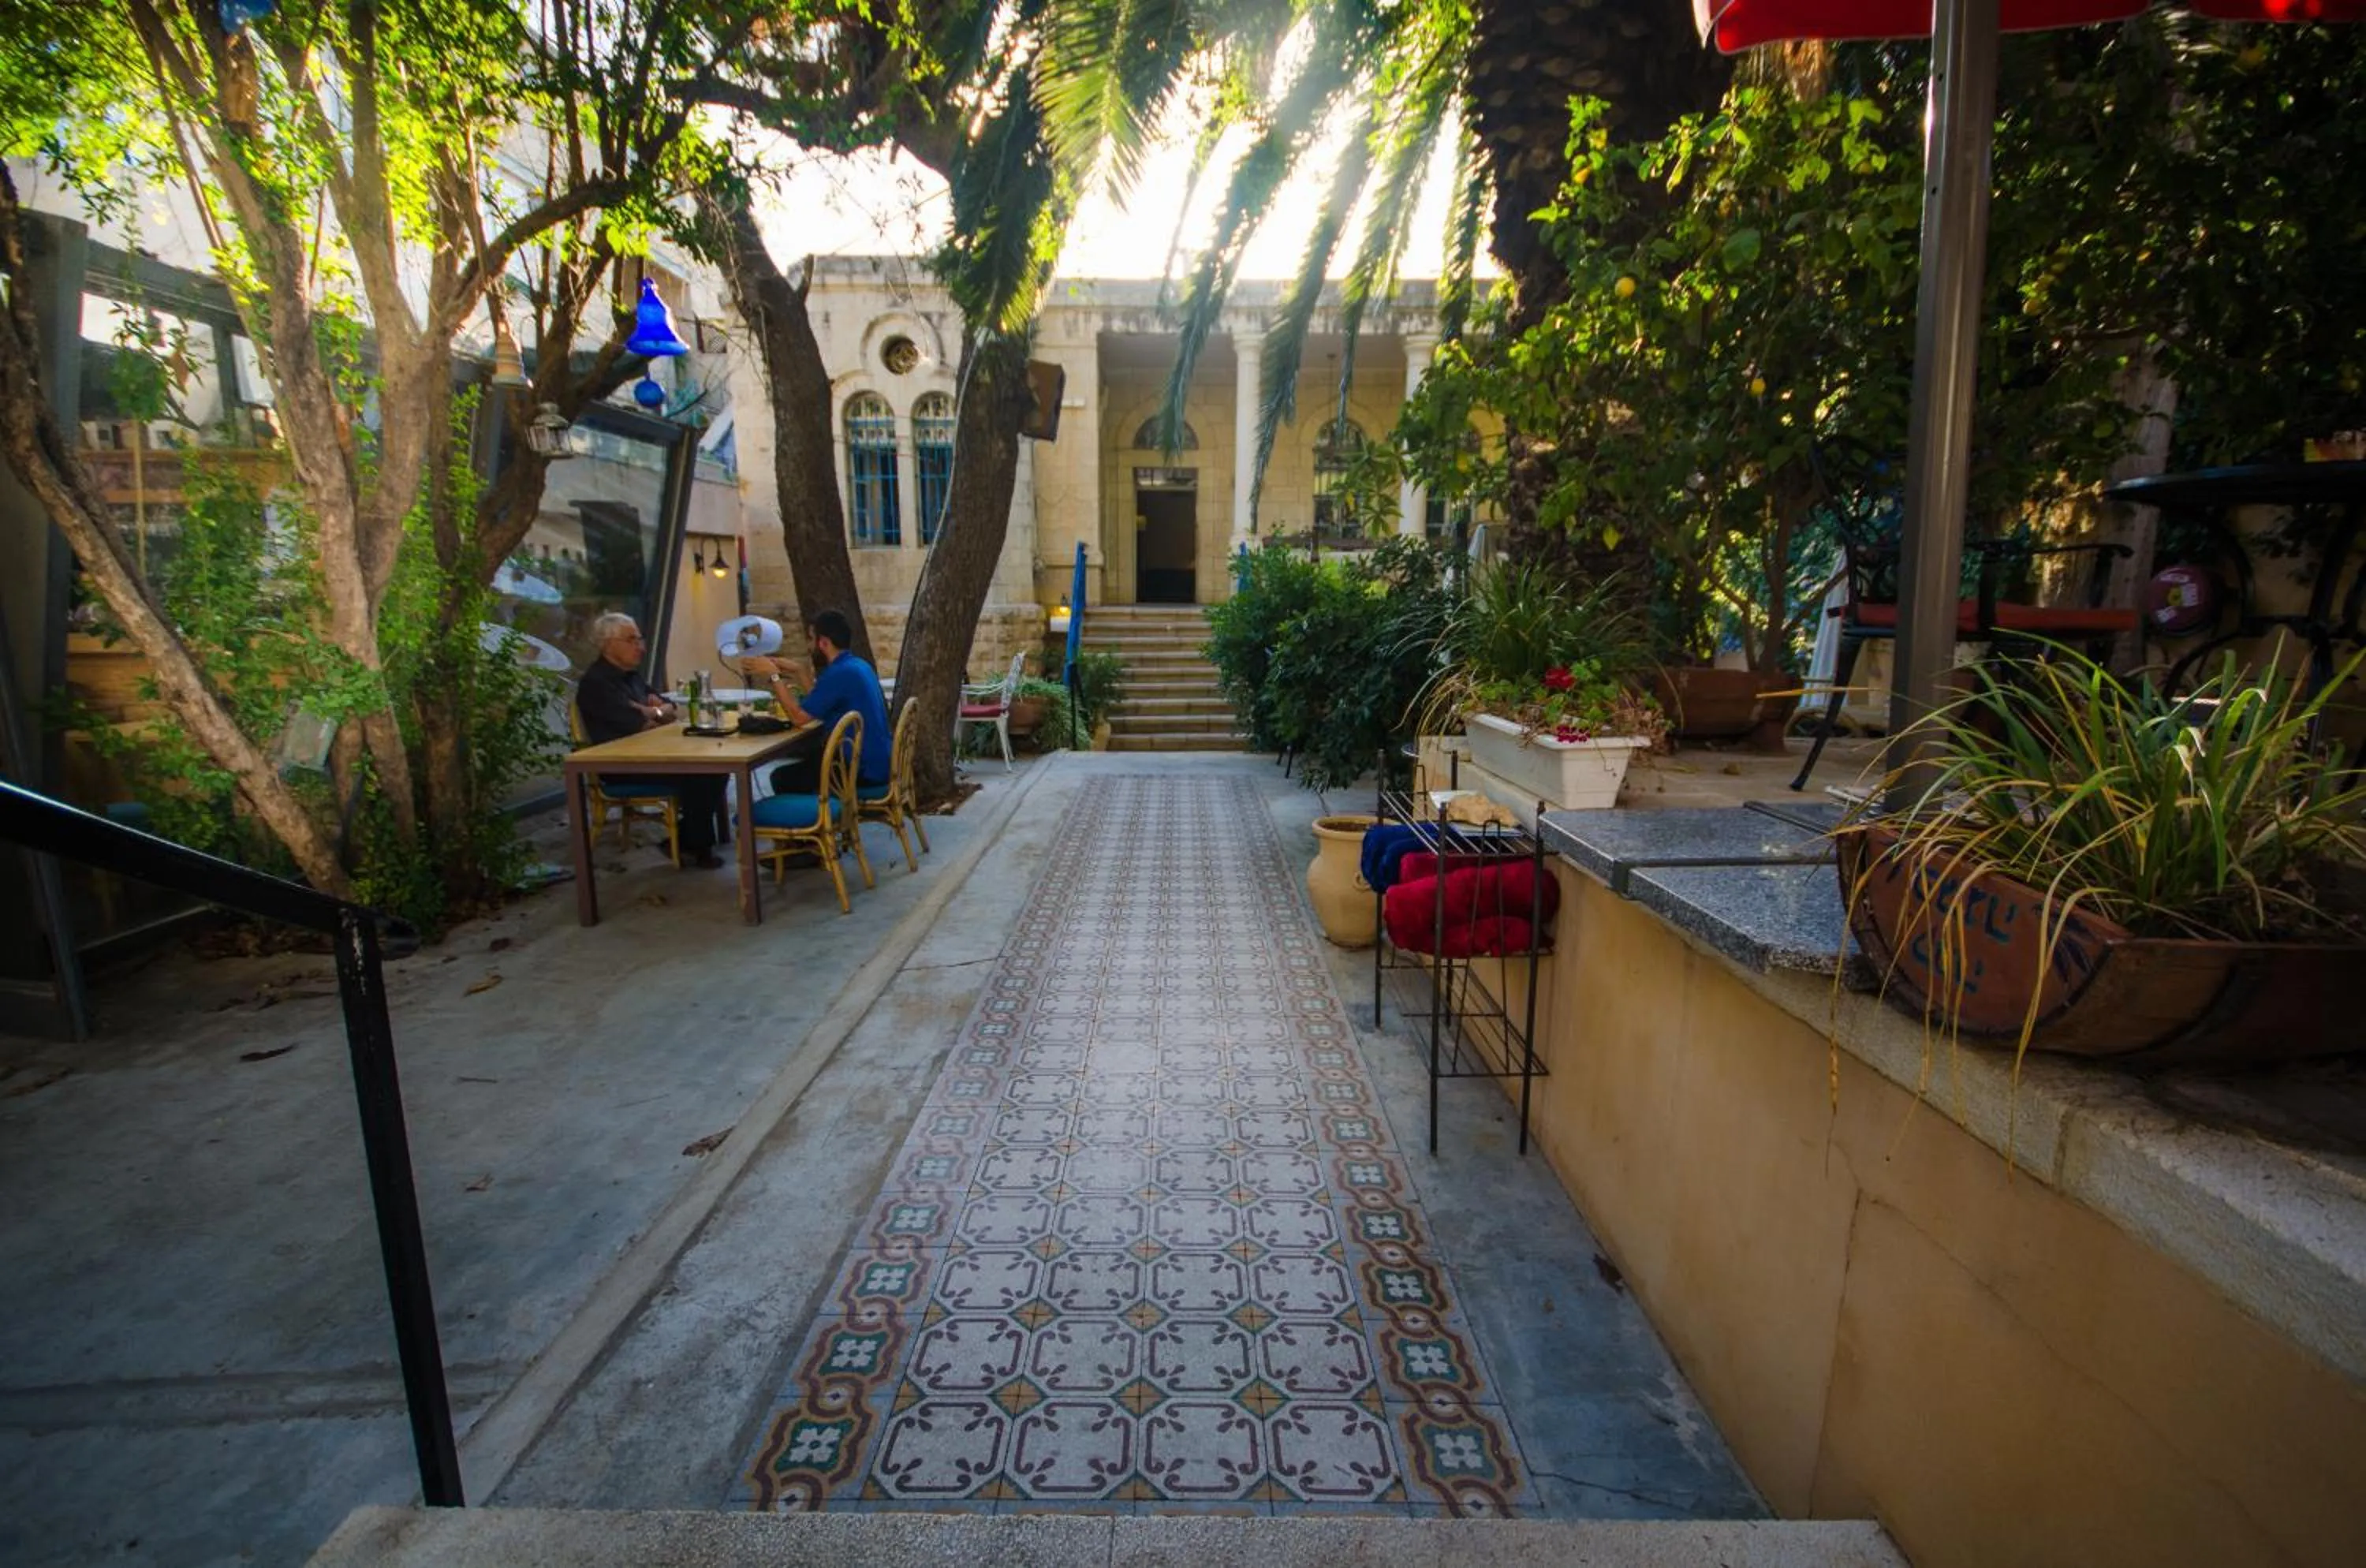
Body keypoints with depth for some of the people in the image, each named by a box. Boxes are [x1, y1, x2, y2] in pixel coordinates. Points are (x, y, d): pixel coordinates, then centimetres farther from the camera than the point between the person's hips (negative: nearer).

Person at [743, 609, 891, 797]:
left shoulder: (840, 673, -19)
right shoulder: (857, 665, 12)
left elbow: (799, 717, -17)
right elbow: (814, 706, 17)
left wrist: (773, 676, -9)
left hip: (864, 770, -10)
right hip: (876, 762, 10)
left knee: (782, 778, -2)